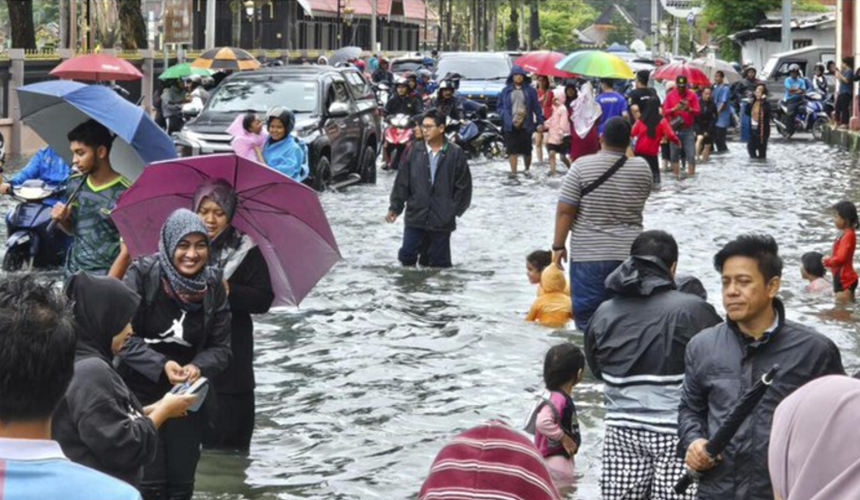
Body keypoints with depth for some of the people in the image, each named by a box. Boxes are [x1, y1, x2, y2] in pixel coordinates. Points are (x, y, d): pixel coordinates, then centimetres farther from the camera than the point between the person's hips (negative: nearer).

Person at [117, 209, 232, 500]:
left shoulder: (213, 285, -1)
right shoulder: (142, 274, -12)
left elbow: (220, 348, 0)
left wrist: (198, 368, -21)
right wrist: (161, 365, -25)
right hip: (141, 393, -3)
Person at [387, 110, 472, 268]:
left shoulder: (455, 154, -4)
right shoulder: (414, 153, 2)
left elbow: (463, 186, 0)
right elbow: (402, 183, 5)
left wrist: (454, 210, -3)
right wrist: (395, 207, 1)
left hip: (442, 221, -2)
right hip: (415, 218, 2)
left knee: (439, 262, 6)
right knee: (406, 256, 2)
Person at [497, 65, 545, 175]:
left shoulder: (530, 90, 3)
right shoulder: (506, 91, 6)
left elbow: (536, 107, 3)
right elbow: (499, 107, 11)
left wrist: (540, 122, -2)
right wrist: (504, 116, -6)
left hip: (525, 125, -1)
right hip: (510, 125, 1)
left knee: (527, 151, 5)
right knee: (512, 150, -3)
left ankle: (527, 170, 24)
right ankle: (513, 173, 1)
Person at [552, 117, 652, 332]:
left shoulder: (582, 166, -8)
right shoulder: (642, 168, 0)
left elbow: (565, 211, -9)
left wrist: (558, 246, 1)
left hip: (589, 254, -3)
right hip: (630, 255, 3)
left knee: (587, 315, 2)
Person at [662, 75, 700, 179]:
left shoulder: (692, 95, 3)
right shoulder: (670, 95, 4)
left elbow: (697, 112, 0)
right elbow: (665, 112, 0)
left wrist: (689, 109, -21)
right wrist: (674, 109, -19)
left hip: (688, 129, -1)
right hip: (674, 128, 1)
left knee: (691, 155, -6)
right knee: (674, 155, 3)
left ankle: (691, 176, -3)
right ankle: (676, 175, 11)